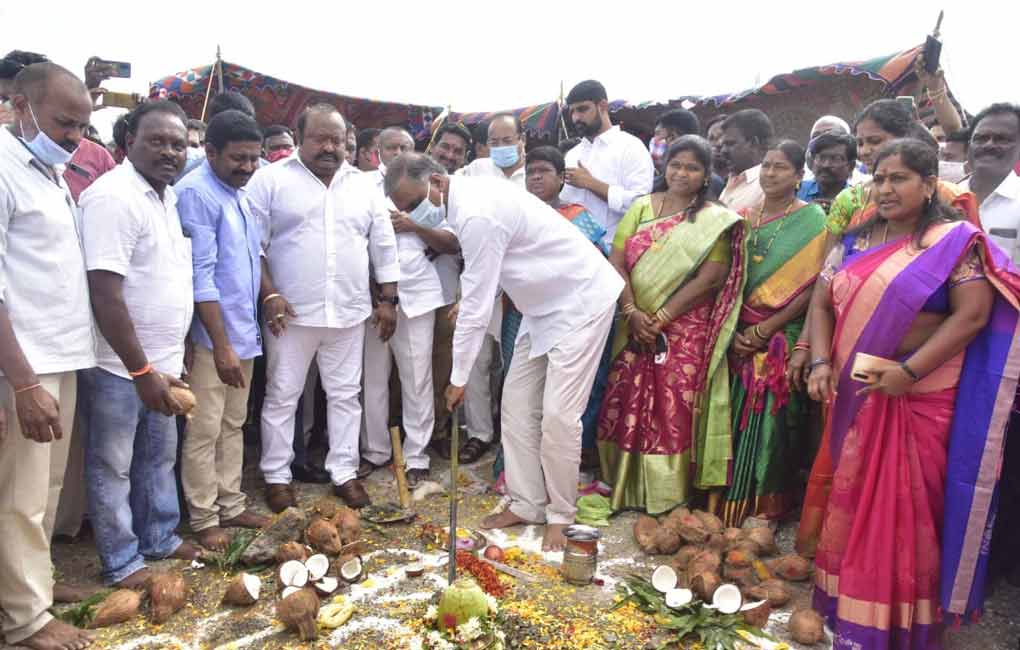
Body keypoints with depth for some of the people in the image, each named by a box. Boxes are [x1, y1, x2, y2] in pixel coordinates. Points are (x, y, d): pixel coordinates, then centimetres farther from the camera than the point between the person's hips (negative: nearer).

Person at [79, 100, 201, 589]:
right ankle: (121, 562, 23)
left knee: (159, 457, 20)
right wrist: (141, 371, -22)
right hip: (120, 365, -8)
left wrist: (168, 359, 14)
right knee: (113, 466, 8)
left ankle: (160, 538, 37)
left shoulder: (168, 195, 8)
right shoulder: (113, 197, -19)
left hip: (162, 360, 8)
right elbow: (105, 294, -23)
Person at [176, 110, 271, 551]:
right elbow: (200, 276, -20)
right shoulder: (197, 193, -16)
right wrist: (222, 346, -21)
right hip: (211, 336, -8)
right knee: (204, 432, 3)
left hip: (243, 331, 9)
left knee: (233, 425, 16)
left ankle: (230, 505, 28)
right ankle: (204, 519, 16)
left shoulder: (239, 193, 10)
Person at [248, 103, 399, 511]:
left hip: (349, 312, 3)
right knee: (282, 397, 7)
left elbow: (384, 247, 11)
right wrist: (269, 294, -14)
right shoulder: (271, 179, -3)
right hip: (291, 312, -3)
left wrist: (387, 299, 7)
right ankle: (276, 476, 21)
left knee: (345, 396, 11)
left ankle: (344, 473, 24)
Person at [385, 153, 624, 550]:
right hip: (544, 305, 10)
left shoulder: (477, 214, -27)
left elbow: (476, 304, -24)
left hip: (580, 301, -10)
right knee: (517, 405, 8)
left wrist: (459, 378, -16)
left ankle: (560, 516, 9)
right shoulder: (469, 198, 2)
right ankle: (527, 505, 18)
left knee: (558, 415, -9)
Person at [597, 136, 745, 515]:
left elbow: (709, 279, -10)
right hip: (635, 329, 4)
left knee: (674, 413, -2)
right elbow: (616, 261, 2)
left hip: (684, 333, -3)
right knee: (625, 406, 5)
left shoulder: (715, 221, 0)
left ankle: (668, 499, 13)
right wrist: (631, 311, -12)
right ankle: (625, 488, 21)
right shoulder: (642, 207, 10)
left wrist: (661, 318, -14)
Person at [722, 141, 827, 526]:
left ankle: (766, 510, 14)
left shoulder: (811, 220, -3)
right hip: (741, 336, 4)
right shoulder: (744, 217, 10)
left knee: (772, 421, -1)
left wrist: (765, 329, -13)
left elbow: (813, 287, -10)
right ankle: (731, 505, 20)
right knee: (739, 420, 6)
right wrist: (734, 331, -4)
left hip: (783, 338, -4)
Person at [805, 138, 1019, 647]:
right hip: (853, 395, 5)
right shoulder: (853, 242, 10)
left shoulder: (955, 241, -5)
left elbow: (972, 314, -14)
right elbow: (822, 303, 8)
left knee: (906, 506, 4)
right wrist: (820, 363, -7)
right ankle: (848, 602, 30)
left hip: (918, 399, -5)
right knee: (850, 500, 13)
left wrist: (909, 371, -21)